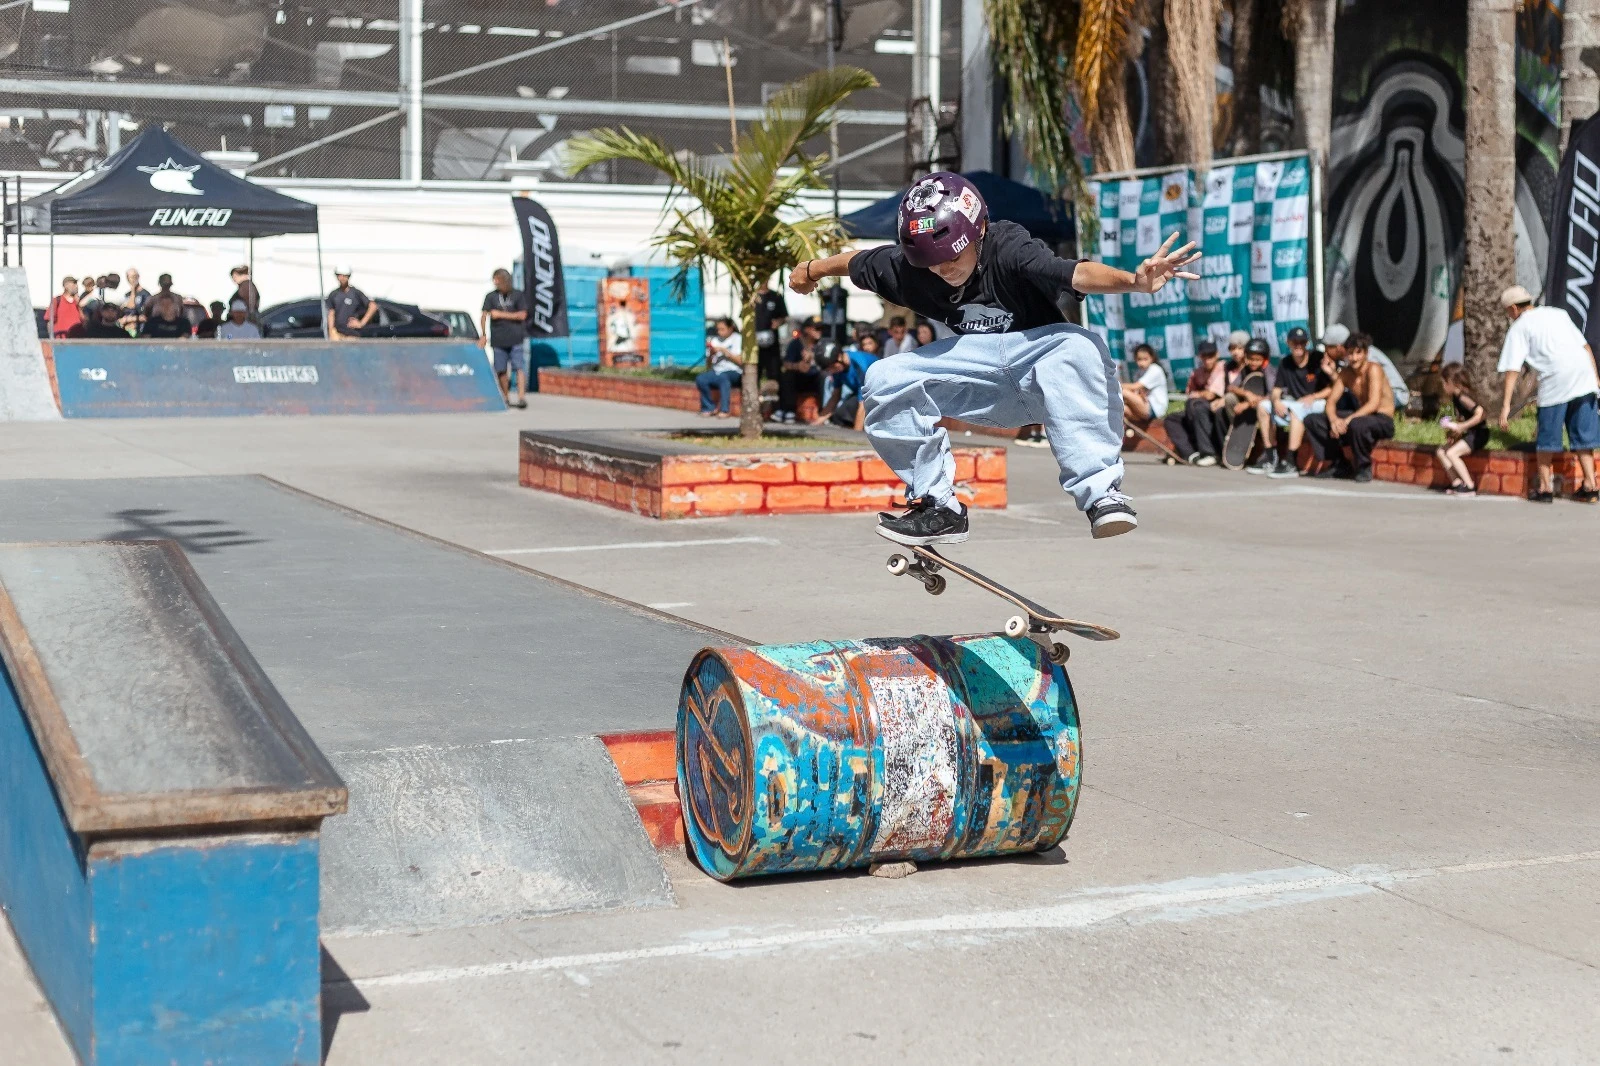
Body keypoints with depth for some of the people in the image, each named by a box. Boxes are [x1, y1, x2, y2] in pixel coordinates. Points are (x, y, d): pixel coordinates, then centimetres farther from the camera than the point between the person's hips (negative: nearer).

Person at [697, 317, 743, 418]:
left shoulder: (737, 339, 5)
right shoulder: (715, 340, 16)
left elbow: (740, 361, -6)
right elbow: (709, 365, 15)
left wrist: (724, 351, -10)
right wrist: (711, 353, -5)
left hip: (734, 372, -4)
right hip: (717, 371, 4)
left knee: (723, 377, -39)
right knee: (700, 379, -26)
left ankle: (724, 410, -35)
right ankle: (709, 408, -10)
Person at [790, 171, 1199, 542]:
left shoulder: (1009, 249, -26)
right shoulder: (906, 266, -9)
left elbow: (1076, 273, -45)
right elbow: (855, 262, 13)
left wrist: (1134, 280, -64)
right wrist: (812, 270, 32)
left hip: (1039, 358, -5)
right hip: (980, 373, 5)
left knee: (1080, 348, -38)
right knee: (884, 381, -14)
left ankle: (1101, 492, -40)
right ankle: (937, 506, -5)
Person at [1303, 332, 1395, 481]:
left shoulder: (1373, 369, -16)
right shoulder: (1345, 373, 3)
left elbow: (1374, 404, -27)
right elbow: (1331, 402, 0)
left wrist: (1348, 420, -36)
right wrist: (1334, 419, -24)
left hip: (1383, 420, -7)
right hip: (1361, 416, 7)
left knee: (1356, 424, -42)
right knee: (1312, 420, -3)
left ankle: (1364, 467, -16)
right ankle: (1339, 464, 5)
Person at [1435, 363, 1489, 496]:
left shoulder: (1462, 397, -20)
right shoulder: (1456, 397, 9)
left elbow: (1480, 414, -29)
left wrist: (1460, 427, -25)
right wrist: (1452, 431, -1)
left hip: (1479, 434, -10)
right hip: (1470, 434, 10)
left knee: (1451, 453, -23)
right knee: (1440, 451, 4)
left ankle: (1470, 487, -17)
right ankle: (1456, 483, 1)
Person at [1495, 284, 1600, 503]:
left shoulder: (1519, 328, 5)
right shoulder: (1558, 314, 22)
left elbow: (1512, 369, -4)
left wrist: (1506, 404, -6)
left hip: (1555, 381, -5)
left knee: (1546, 438, 9)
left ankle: (1545, 488, 13)